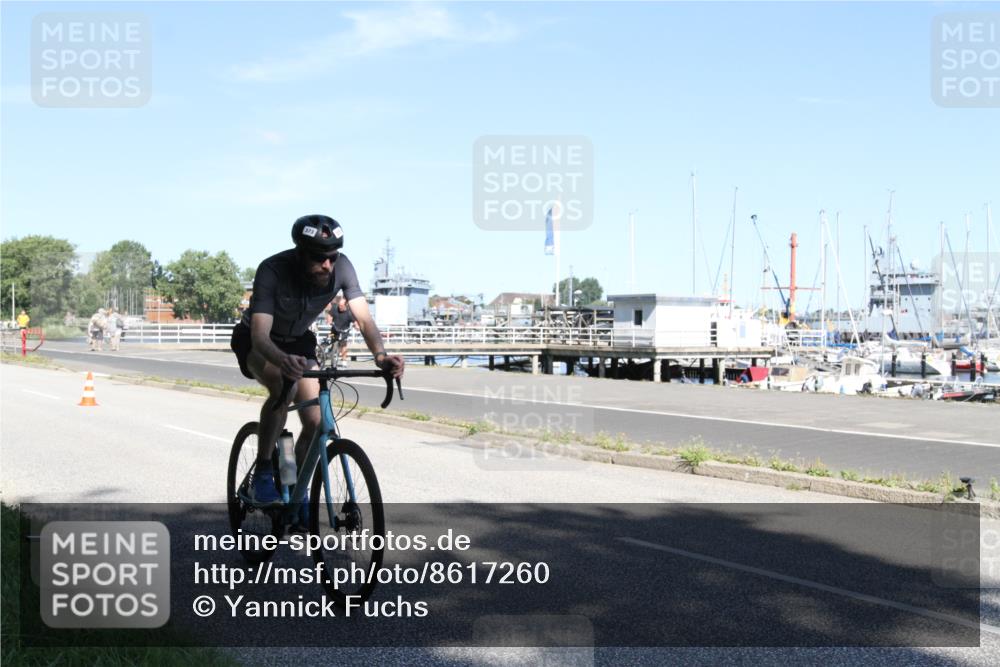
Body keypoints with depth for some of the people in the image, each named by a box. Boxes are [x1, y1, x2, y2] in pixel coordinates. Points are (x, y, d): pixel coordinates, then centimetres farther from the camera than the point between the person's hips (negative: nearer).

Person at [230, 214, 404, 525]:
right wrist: (282, 360, -66)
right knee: (283, 386, -36)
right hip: (256, 340, -4)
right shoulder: (273, 270, -36)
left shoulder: (341, 267, -26)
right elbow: (260, 335, -44)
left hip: (298, 341, 4)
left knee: (315, 422, -7)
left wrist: (380, 355, -50)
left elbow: (364, 319, -30)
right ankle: (262, 473, -18)